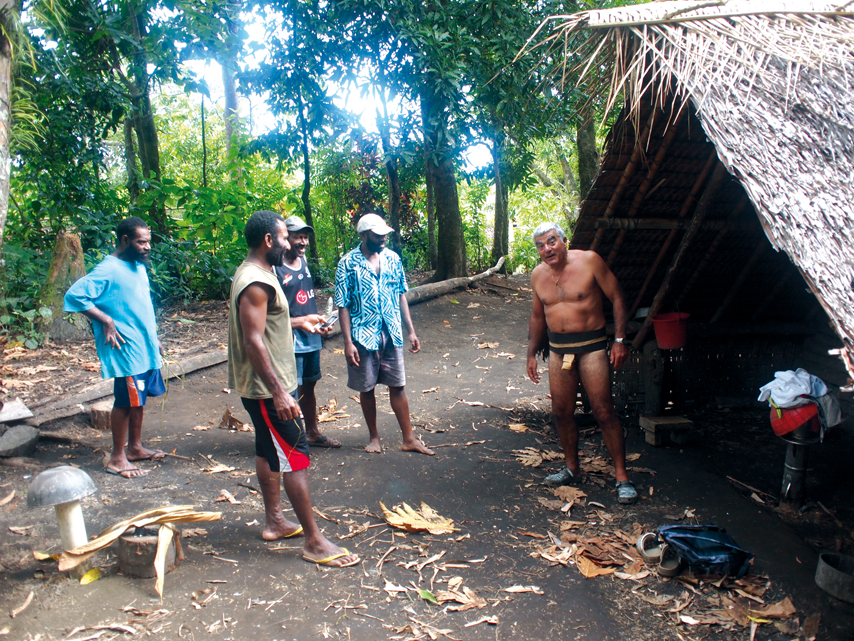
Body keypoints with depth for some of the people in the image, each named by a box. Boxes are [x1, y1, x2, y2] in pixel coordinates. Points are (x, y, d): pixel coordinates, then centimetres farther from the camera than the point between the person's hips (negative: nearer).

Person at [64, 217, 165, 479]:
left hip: (146, 349, 9)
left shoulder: (138, 267, 12)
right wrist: (106, 321, -23)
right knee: (126, 401, -1)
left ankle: (135, 448, 29)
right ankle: (117, 458, 10)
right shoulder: (109, 270, -16)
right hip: (127, 351, -9)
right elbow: (74, 295, -23)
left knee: (139, 399, 16)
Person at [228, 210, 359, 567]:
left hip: (265, 386, 11)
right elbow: (253, 342, -28)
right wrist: (279, 392, -29)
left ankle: (274, 522, 32)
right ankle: (314, 542, 0)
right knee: (296, 456, -7)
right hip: (267, 389, -11)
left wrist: (299, 322, 25)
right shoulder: (256, 283, -22)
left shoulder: (253, 274, 11)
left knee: (269, 451, 18)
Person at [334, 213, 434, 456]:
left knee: (397, 386, 8)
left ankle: (409, 439, 17)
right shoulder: (348, 263, -9)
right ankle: (374, 437, 27)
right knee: (367, 388, 10)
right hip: (363, 336, -3)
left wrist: (411, 331, 7)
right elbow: (343, 306, -8)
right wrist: (348, 342, -13)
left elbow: (401, 296, 9)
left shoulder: (392, 258, 3)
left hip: (391, 335, 3)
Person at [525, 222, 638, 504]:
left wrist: (620, 340, -11)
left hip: (591, 345, -5)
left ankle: (622, 476, 4)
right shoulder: (538, 275, 6)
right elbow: (537, 317, 17)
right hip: (558, 349, 5)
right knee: (561, 411, 8)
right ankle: (572, 467, 27)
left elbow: (617, 298, -6)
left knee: (604, 411, -7)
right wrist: (531, 354, 16)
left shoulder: (589, 261, -9)